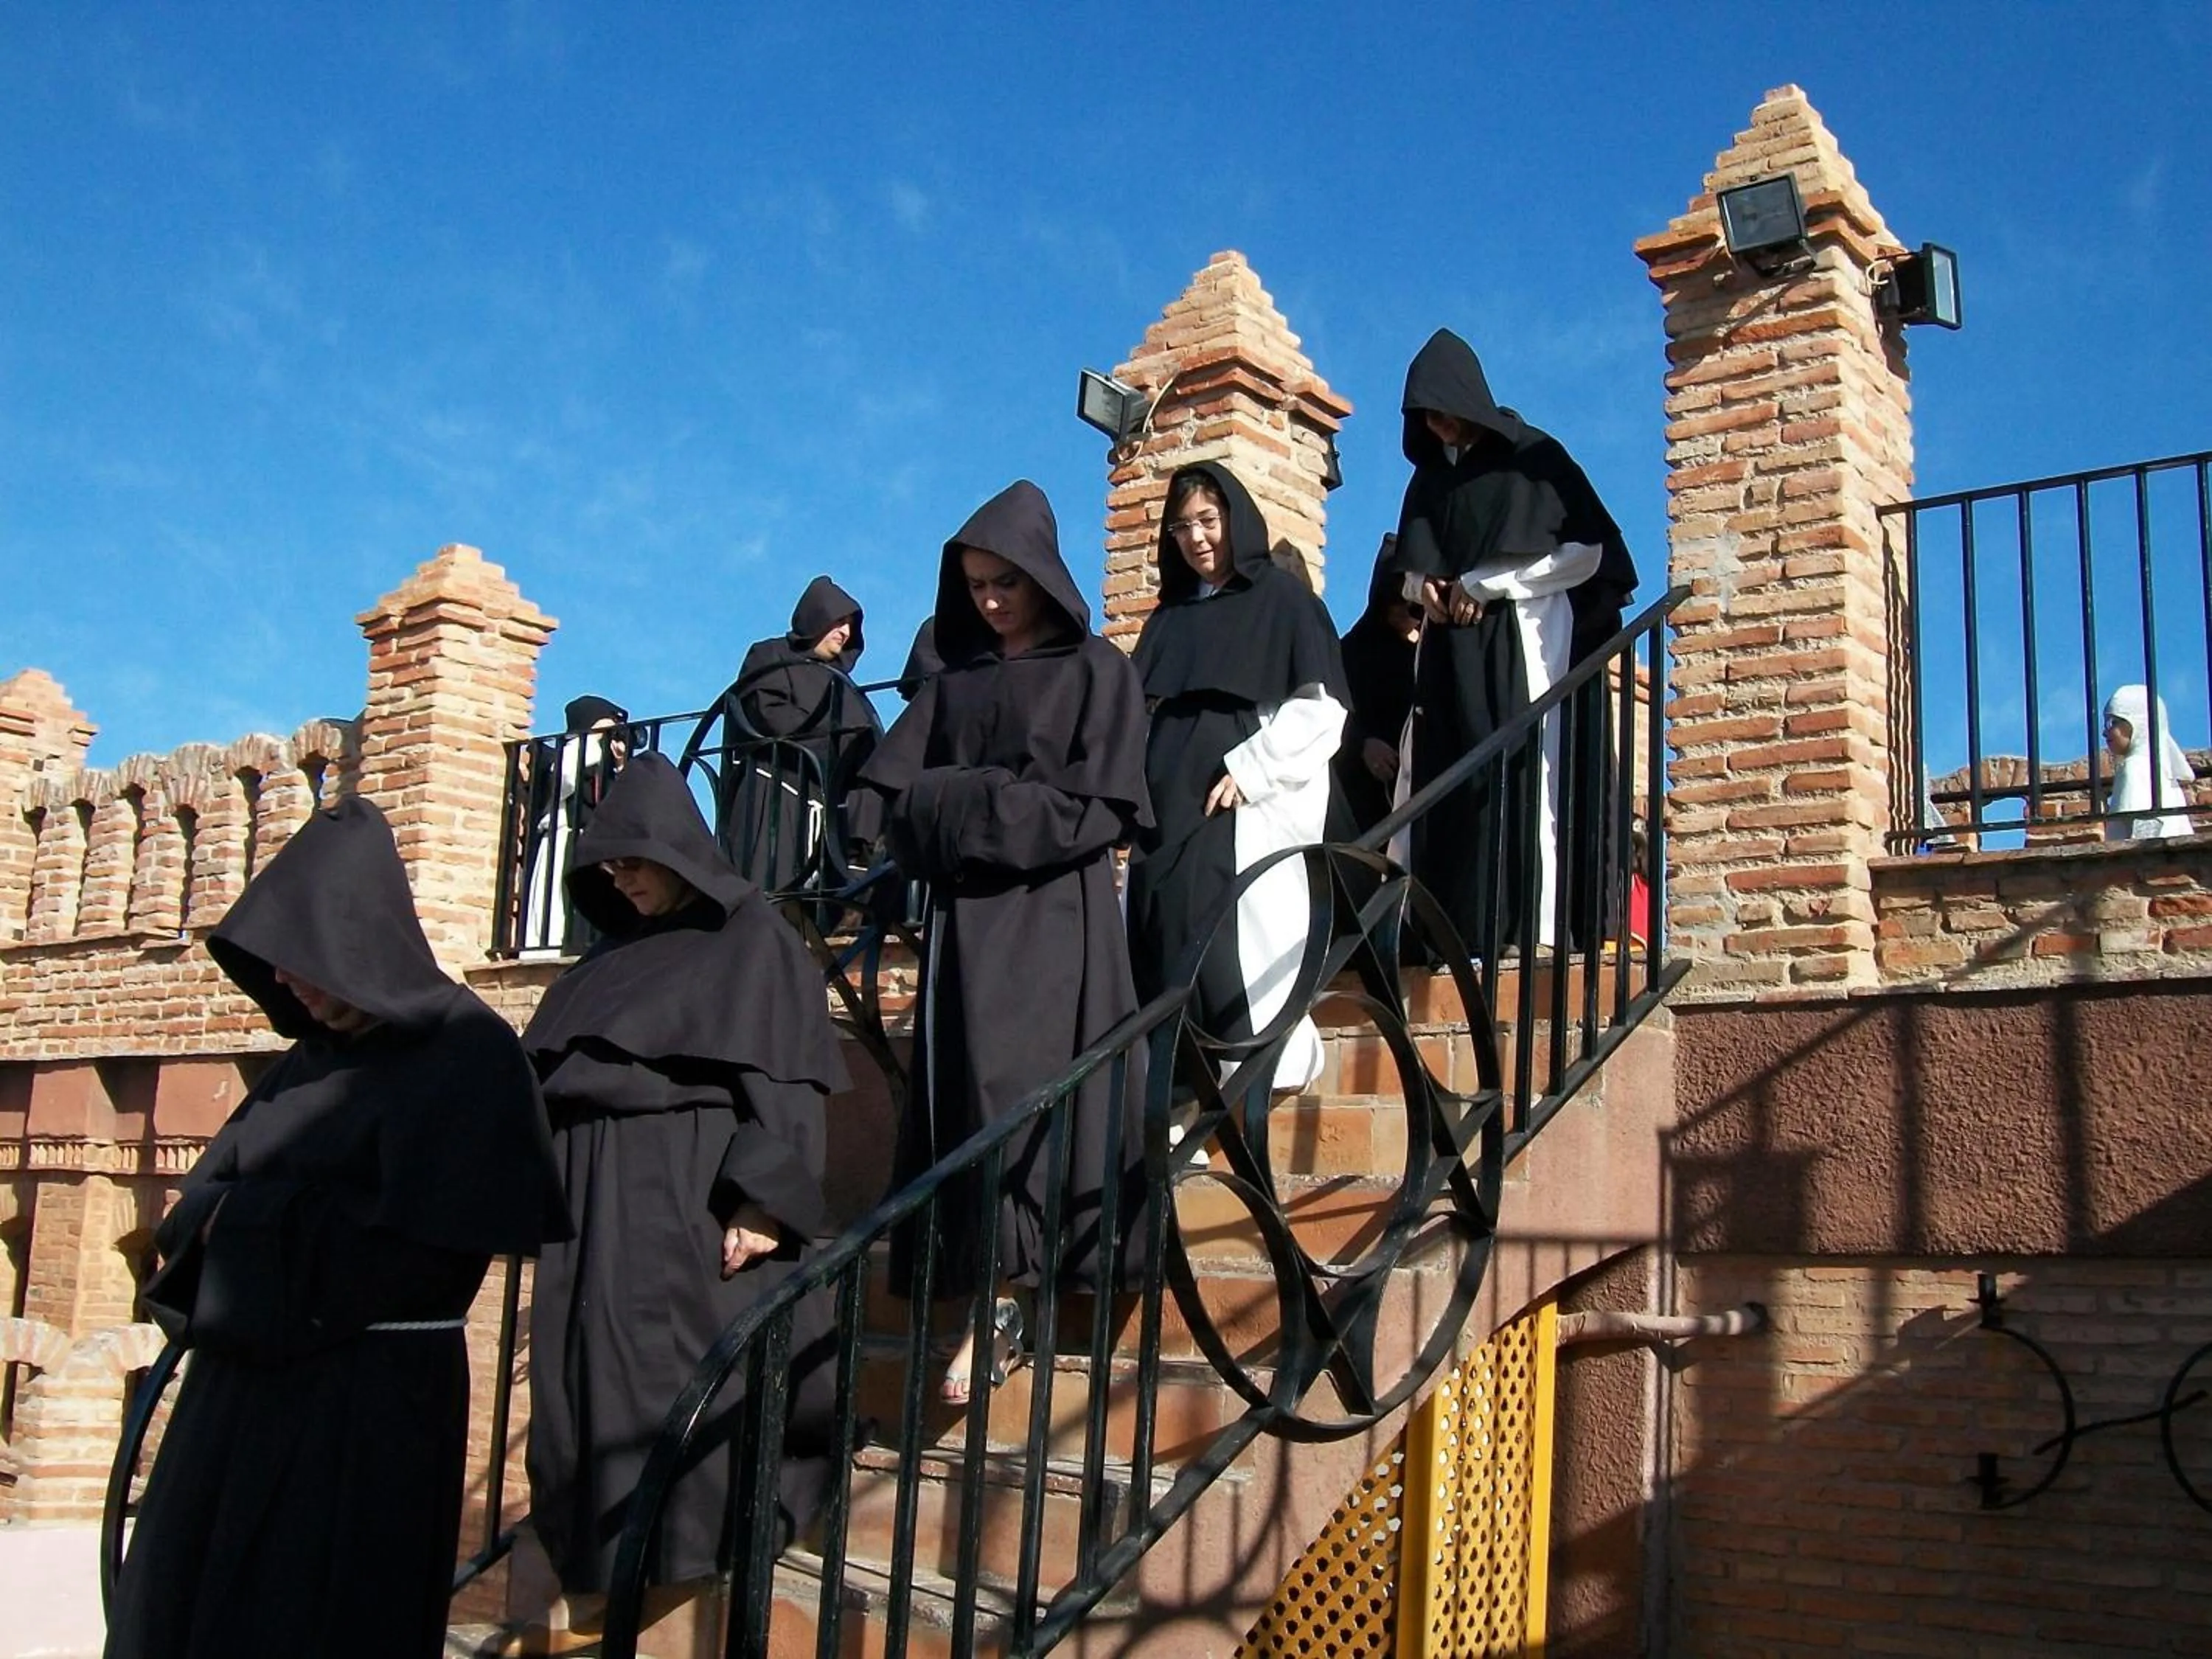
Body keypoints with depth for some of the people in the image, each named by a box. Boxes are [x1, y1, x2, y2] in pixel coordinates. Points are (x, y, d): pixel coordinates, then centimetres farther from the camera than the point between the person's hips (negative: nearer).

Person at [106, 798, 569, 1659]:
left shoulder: (467, 1050, -10)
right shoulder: (313, 1058, 12)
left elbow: (408, 1240, -18)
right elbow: (199, 1206, 11)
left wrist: (247, 1219, -7)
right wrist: (260, 1222, -11)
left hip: (373, 1401, -7)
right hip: (245, 1389, 7)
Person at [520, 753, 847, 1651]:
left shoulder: (753, 938, -2)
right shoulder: (613, 951, 19)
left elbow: (783, 1079, -11)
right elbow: (551, 1071, 21)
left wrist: (760, 1202, -21)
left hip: (695, 1200, -7)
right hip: (596, 1205, 7)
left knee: (686, 1384, -8)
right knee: (589, 1381, 6)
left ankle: (691, 1545, -1)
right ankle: (603, 1562, 13)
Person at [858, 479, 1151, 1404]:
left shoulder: (1095, 671, 4)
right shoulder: (954, 682, 17)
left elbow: (1094, 810, -6)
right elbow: (901, 797, 10)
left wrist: (960, 803, -6)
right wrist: (997, 801, -8)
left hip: (1052, 919, -4)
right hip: (964, 920, 5)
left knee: (1019, 1088, -12)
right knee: (962, 1093, -3)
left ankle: (1000, 1298, -12)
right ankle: (989, 1291, -3)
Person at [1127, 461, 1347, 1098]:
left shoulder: (1283, 598, 2)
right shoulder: (1171, 614, 19)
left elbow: (1320, 707, -6)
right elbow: (1144, 709, 23)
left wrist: (1249, 770, -15)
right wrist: (1136, 779, 6)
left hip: (1249, 807, -6)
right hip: (1171, 807, 6)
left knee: (1240, 935, -13)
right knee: (1163, 937, 1)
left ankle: (1267, 1061, -7)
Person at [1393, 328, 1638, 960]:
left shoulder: (1534, 457, 0)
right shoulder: (1431, 474, 18)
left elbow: (1589, 549, -7)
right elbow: (1412, 560, 23)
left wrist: (1485, 585, -10)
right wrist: (1427, 587, -2)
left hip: (1519, 641, -6)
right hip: (1447, 650, 6)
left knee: (1518, 777, -14)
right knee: (1439, 783, -4)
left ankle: (1523, 928, -17)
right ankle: (1446, 930, -7)